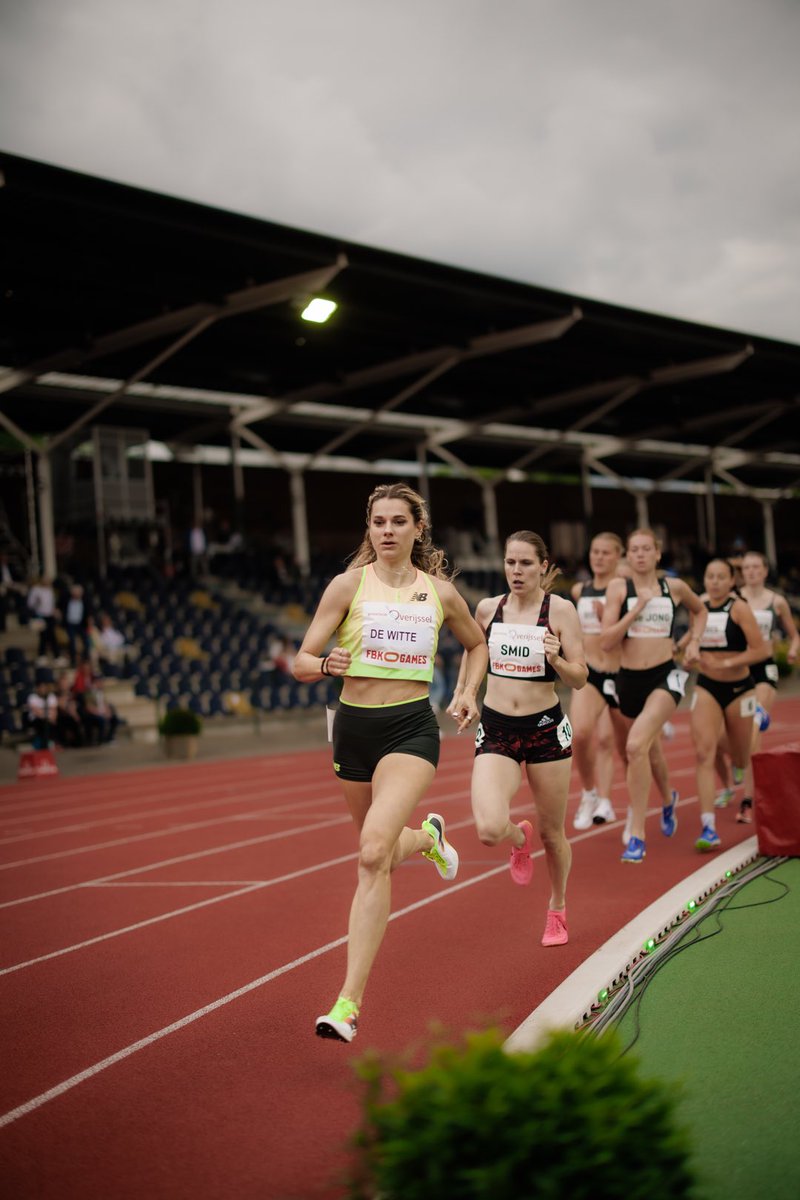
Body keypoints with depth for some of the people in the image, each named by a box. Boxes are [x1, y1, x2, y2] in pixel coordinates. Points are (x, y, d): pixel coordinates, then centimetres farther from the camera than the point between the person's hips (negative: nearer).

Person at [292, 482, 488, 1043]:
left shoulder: (441, 592, 3)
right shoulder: (349, 584, -2)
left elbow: (477, 644, 23)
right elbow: (302, 662, -4)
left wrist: (469, 692, 6)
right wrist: (328, 664, -27)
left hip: (411, 728, -2)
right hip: (354, 725, 2)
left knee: (373, 854, -22)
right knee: (381, 853, 19)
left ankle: (350, 1002, -20)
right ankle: (428, 836, 58)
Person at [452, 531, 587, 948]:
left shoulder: (560, 610, -7)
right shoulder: (487, 608, 1)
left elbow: (579, 679, -7)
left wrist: (556, 659, -25)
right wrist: (460, 693, 18)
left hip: (546, 729, -1)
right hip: (495, 730, 1)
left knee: (552, 832, 11)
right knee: (489, 830, -19)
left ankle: (557, 909, 39)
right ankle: (520, 838, 20)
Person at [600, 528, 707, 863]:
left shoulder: (674, 587, 4)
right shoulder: (618, 587, -1)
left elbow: (700, 611, 27)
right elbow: (606, 641, -9)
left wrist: (694, 642, 12)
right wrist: (636, 609, -16)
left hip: (665, 676, -2)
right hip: (629, 678, 2)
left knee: (636, 746, -24)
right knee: (645, 750, 19)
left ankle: (637, 834, -19)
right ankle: (666, 801, 53)